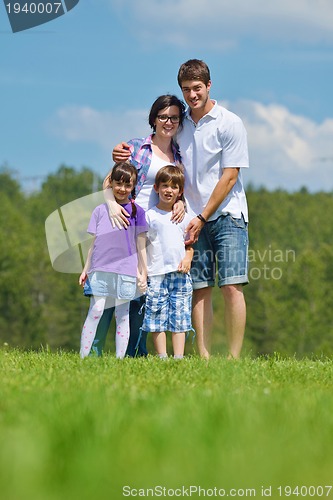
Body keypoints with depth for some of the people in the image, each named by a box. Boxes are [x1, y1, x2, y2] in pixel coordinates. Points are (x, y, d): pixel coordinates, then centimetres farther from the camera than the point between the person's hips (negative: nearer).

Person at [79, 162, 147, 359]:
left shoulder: (137, 212, 6)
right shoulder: (100, 211, 10)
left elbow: (141, 245, 7)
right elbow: (94, 243, 15)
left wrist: (143, 273, 5)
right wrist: (86, 269, 15)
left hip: (125, 271, -1)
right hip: (100, 270, 1)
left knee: (122, 315, 2)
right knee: (96, 311, -7)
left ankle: (120, 358, 5)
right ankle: (83, 356, -6)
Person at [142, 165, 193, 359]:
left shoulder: (184, 217, 12)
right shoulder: (150, 216, 2)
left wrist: (187, 259, -1)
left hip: (180, 274, 3)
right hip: (156, 275, -3)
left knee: (180, 318, 0)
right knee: (157, 318, -4)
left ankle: (179, 356, 2)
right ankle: (162, 357, 0)